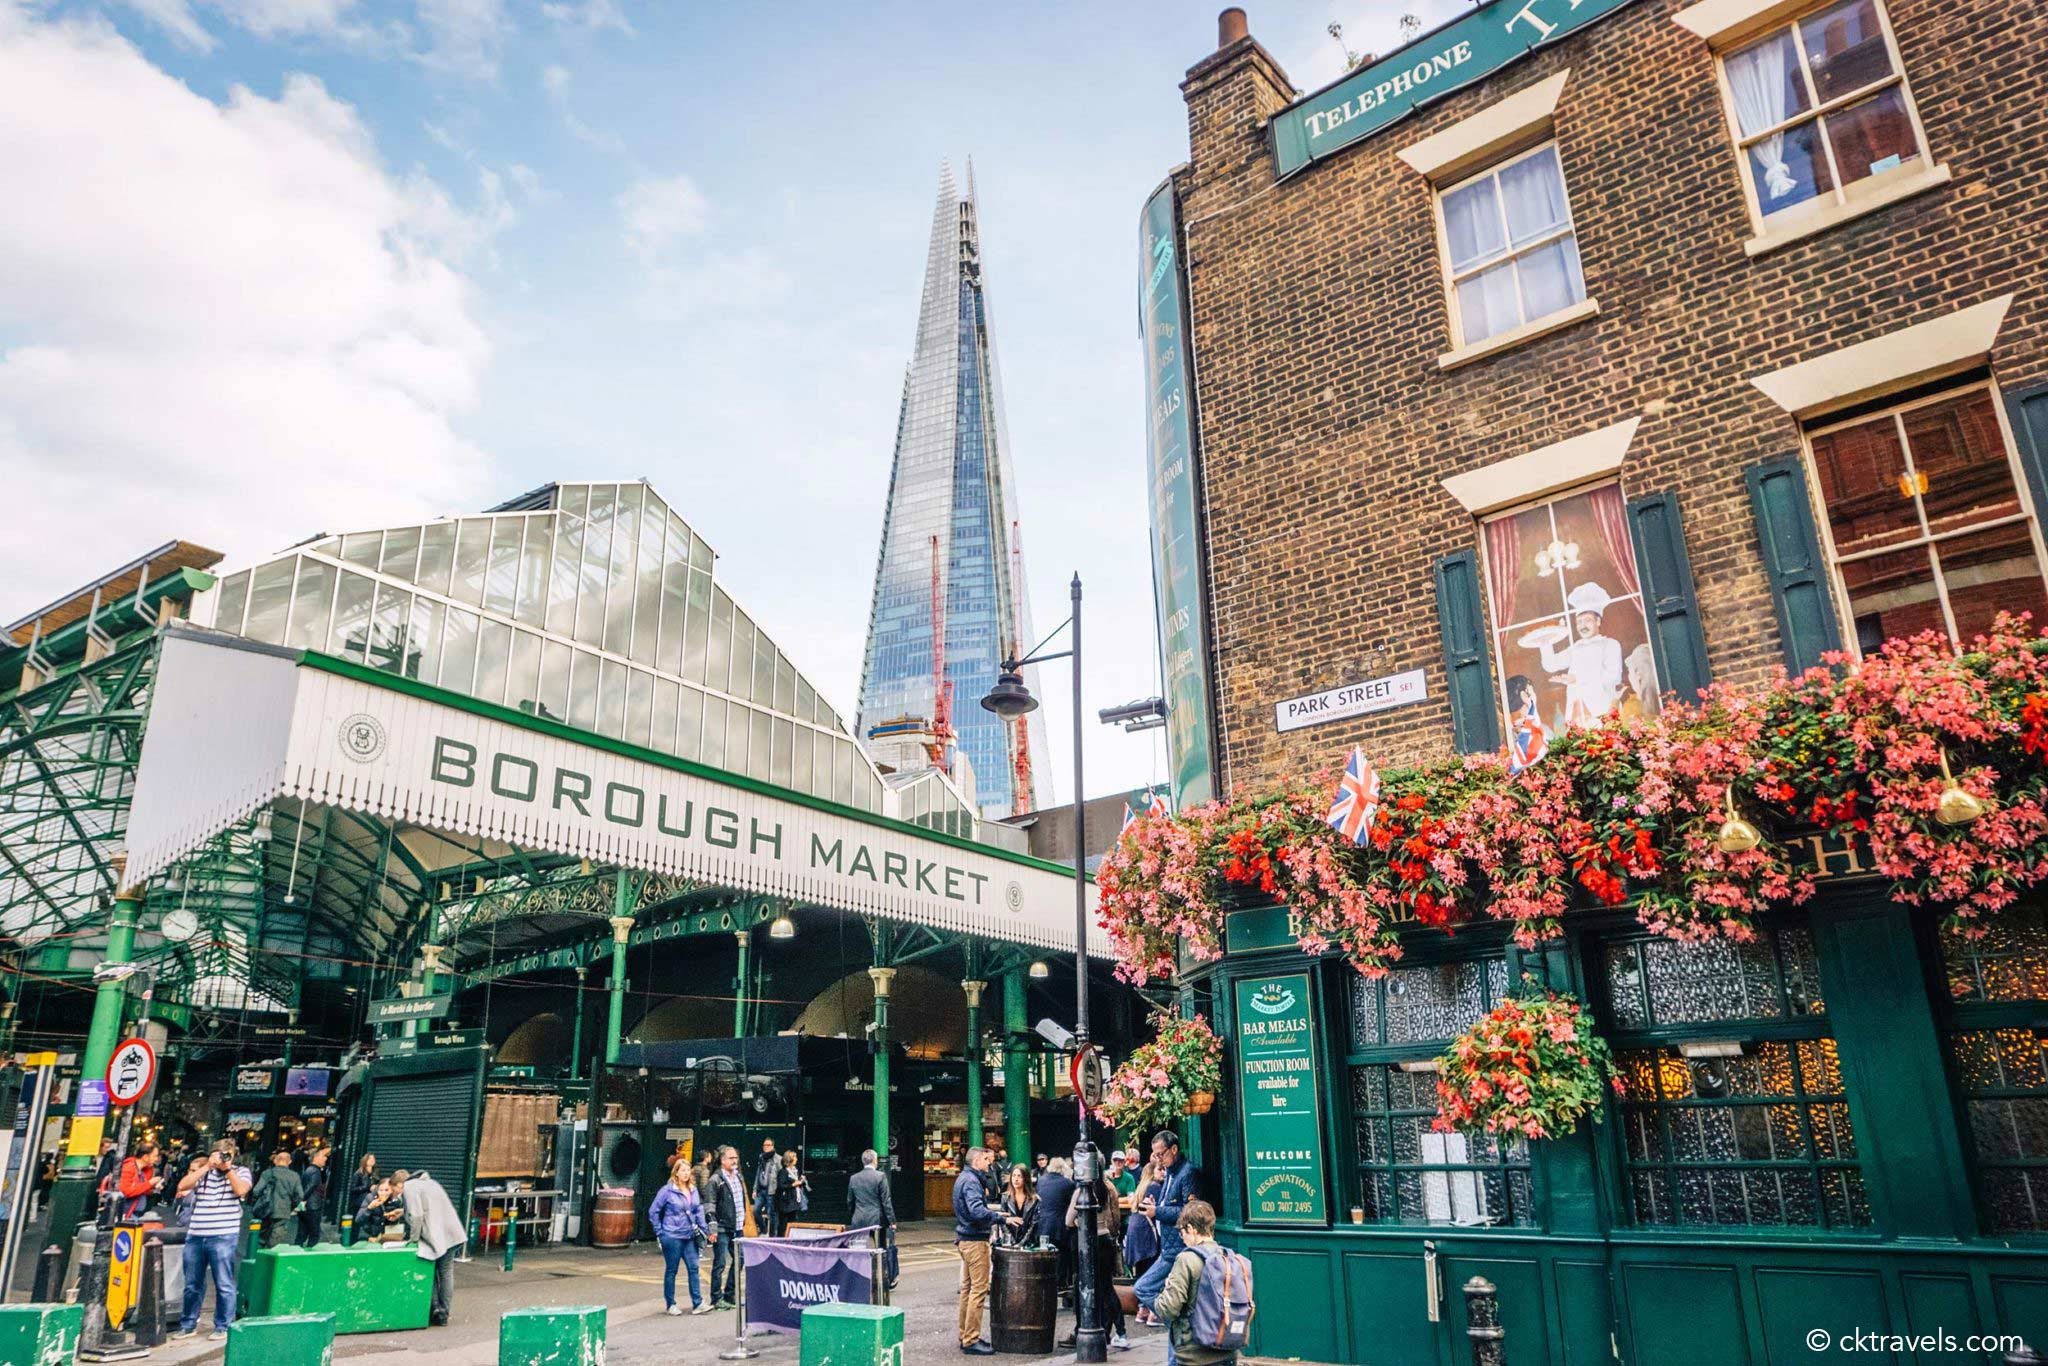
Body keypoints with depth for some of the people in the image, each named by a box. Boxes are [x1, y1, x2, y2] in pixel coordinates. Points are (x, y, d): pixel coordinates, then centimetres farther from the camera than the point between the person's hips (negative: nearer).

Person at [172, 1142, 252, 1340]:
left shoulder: (240, 1172, 6)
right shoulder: (203, 1171, 12)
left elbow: (241, 1190, -13)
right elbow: (182, 1186, -5)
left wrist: (227, 1168, -9)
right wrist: (207, 1166, -8)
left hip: (224, 1237, -3)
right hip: (195, 1236, 3)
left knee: (224, 1284, 0)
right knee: (192, 1284, 14)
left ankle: (223, 1326, 9)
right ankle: (188, 1324, 28)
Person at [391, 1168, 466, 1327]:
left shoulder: (409, 1188, -3)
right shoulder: (429, 1182, 22)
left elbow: (416, 1216, -12)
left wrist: (414, 1238, -2)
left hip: (436, 1236, -8)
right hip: (453, 1234, 8)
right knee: (447, 1272, 10)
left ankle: (435, 1310, 3)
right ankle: (444, 1313, 13)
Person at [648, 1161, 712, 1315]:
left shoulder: (693, 1190, 6)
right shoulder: (667, 1190, -10)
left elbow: (699, 1210, 13)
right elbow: (653, 1212, -5)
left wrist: (705, 1228, 5)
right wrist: (660, 1232, -5)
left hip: (689, 1236, 5)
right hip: (672, 1237, -5)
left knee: (694, 1268, 2)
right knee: (671, 1271, 7)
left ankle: (697, 1304, 6)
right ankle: (671, 1304, 18)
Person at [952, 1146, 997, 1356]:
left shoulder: (963, 1178, 15)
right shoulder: (971, 1181, -17)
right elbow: (978, 1211, -30)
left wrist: (993, 1216, 20)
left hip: (965, 1239, 11)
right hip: (975, 1241, -11)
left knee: (968, 1288, 15)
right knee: (979, 1289, -7)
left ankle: (965, 1336, 21)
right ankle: (971, 1340, -5)